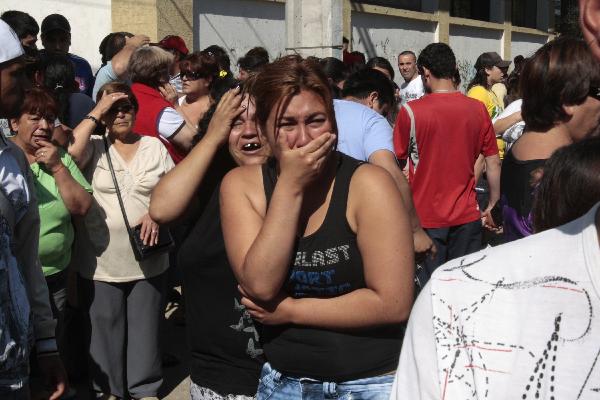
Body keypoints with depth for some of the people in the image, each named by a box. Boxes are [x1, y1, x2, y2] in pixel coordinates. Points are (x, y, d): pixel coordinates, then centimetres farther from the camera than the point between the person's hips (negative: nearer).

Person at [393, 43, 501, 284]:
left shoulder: (410, 111, -9)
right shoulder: (478, 109, -1)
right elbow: (493, 164, 5)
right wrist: (492, 206, 17)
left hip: (426, 218, -3)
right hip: (467, 217, 3)